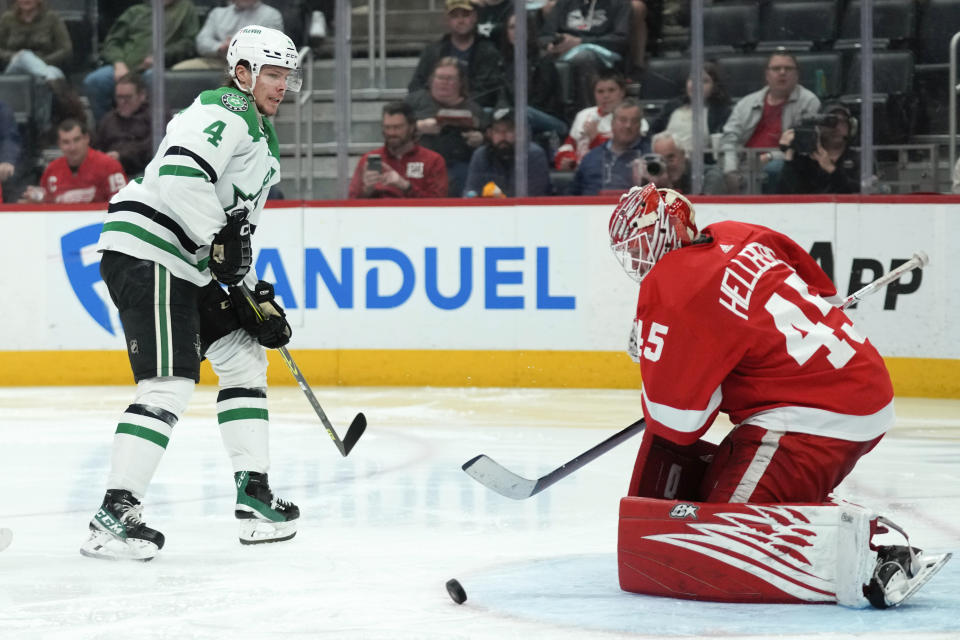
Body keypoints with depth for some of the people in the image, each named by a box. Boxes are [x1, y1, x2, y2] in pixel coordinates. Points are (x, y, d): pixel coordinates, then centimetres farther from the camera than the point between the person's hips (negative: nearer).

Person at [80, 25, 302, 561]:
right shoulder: (228, 111, -9)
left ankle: (254, 496, 18)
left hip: (186, 268, 11)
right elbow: (179, 173, -26)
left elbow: (237, 229, 27)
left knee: (244, 357, 15)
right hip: (145, 254, -11)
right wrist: (217, 239, -21)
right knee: (171, 385, -17)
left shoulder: (262, 139, 24)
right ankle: (115, 513, -19)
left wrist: (255, 297, 19)